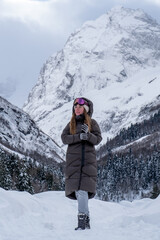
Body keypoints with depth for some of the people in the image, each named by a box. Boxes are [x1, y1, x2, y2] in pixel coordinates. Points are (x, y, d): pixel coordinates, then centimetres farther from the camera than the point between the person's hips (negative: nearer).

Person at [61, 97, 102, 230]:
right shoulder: (71, 124, 15)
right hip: (73, 160, 3)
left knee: (83, 190, -15)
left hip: (88, 160, -3)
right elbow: (64, 138, 0)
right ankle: (86, 219, 11)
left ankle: (82, 221, -16)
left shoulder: (92, 123, 7)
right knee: (78, 191, 0)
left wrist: (88, 134, -20)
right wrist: (79, 137, -15)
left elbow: (98, 139, 0)